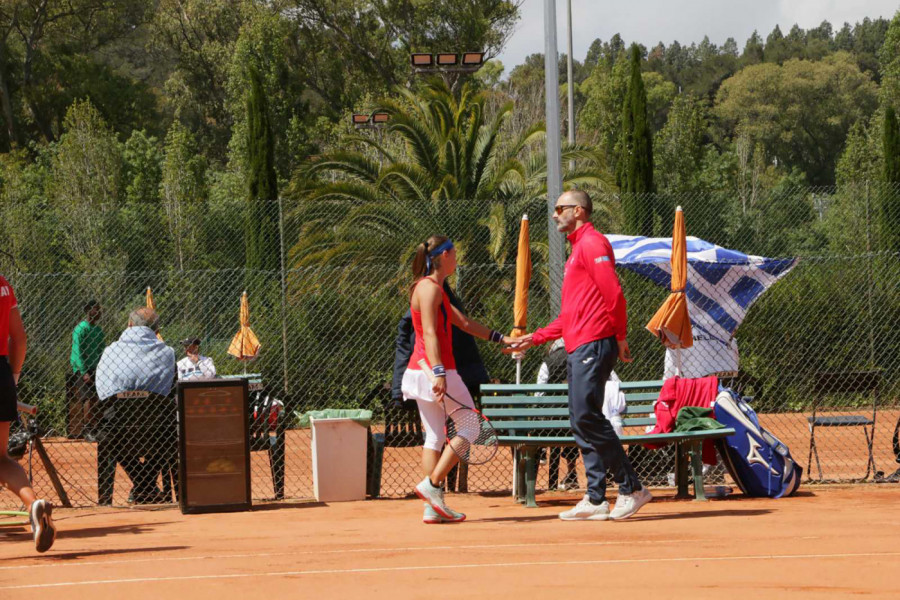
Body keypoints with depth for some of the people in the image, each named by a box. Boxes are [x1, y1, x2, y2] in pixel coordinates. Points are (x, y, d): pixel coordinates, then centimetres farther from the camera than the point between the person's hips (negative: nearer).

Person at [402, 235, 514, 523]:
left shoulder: (433, 289, 20)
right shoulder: (430, 288, -11)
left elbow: (464, 323, 27)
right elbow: (430, 333, -21)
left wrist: (501, 338, 28)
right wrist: (438, 372, -28)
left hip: (421, 372, 10)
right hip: (434, 371, -10)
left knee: (434, 436, 7)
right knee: (470, 427, -2)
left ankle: (433, 506, 4)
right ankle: (431, 485, -9)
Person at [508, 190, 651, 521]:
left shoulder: (592, 243, -6)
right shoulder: (577, 249, 25)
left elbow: (613, 293, -15)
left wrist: (620, 337, -16)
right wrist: (534, 338, 25)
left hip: (594, 344, -10)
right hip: (578, 348, 10)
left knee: (586, 416, -15)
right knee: (582, 421, 6)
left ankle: (631, 488, -11)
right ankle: (596, 500, 6)